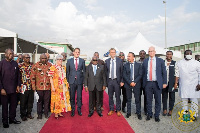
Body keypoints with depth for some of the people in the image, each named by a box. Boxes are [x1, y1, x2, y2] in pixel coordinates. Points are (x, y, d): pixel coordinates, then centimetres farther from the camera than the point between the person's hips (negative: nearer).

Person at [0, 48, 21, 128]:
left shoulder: (15, 63, 6)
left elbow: (18, 75, 10)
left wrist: (18, 85, 3)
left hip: (14, 89, 4)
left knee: (13, 104, 12)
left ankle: (12, 118, 28)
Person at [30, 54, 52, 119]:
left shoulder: (50, 65, 5)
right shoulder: (35, 65, -1)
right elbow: (32, 77, -1)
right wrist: (33, 86, -5)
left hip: (48, 87, 2)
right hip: (39, 87, -1)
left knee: (47, 101, 9)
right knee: (39, 101, 9)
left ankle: (46, 113, 23)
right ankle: (39, 114, 23)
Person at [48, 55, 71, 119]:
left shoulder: (63, 67, 10)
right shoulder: (53, 67, -8)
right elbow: (51, 78, -10)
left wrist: (66, 83, 8)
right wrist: (52, 86, -16)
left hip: (63, 86, 6)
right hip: (56, 87, -6)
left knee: (62, 99, 11)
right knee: (56, 100, 2)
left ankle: (60, 112, 25)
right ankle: (56, 113, 16)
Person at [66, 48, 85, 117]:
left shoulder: (82, 61, 5)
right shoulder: (69, 61, 5)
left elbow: (84, 71, 6)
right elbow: (67, 72, 7)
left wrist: (84, 81, 0)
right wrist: (67, 81, 2)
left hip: (79, 81, 0)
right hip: (72, 81, 0)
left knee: (79, 97, 6)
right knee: (72, 97, 6)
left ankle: (79, 110, 21)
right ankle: (73, 110, 20)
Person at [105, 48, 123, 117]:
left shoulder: (119, 60, -2)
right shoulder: (107, 61, 4)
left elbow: (122, 71, -1)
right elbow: (106, 71, 7)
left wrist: (121, 81, -6)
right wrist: (106, 80, 1)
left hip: (117, 80, -2)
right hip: (109, 81, 2)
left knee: (117, 96, 7)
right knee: (110, 96, 11)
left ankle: (118, 110, 22)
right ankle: (111, 109, 26)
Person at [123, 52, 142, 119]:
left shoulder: (138, 65, 4)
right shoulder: (125, 65, 5)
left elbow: (140, 75, -1)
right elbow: (124, 75, 0)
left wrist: (134, 82, -12)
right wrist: (130, 82, -11)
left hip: (136, 84, -1)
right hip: (128, 84, 1)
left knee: (137, 99, 3)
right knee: (128, 99, 9)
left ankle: (138, 113, 15)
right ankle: (128, 112, 20)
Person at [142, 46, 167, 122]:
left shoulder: (160, 61, 4)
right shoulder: (145, 61, 8)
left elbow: (164, 72, 4)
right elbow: (143, 73, 8)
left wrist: (164, 83, -2)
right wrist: (143, 83, 3)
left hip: (157, 83, -1)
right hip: (148, 83, 1)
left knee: (158, 100, 7)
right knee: (148, 100, 9)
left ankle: (157, 115, 22)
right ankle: (149, 114, 25)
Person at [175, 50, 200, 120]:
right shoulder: (179, 63, 7)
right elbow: (177, 74, 7)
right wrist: (176, 83, 4)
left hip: (193, 85, -2)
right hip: (183, 85, 2)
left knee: (194, 100, -2)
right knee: (184, 99, 9)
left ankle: (194, 115, 7)